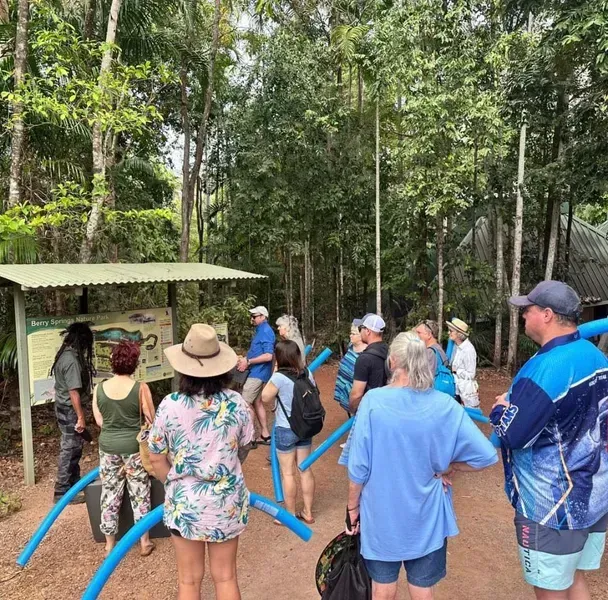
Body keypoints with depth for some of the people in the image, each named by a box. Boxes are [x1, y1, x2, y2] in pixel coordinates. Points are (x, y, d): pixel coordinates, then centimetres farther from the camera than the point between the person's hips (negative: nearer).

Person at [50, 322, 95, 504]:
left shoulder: (63, 354, 6)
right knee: (70, 450, 1)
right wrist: (80, 416, -20)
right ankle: (62, 493, 12)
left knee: (71, 448, 20)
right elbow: (74, 391, -25)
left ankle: (74, 485, 33)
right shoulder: (72, 360, -24)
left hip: (63, 407, 10)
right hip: (70, 410, -10)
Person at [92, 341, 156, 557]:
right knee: (139, 494, 12)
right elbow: (152, 419, -7)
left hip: (108, 447, 3)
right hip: (133, 447, -2)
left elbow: (99, 420, 4)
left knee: (110, 495, 15)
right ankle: (144, 541, 23)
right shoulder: (140, 388, -16)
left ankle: (110, 544, 27)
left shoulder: (99, 389, -7)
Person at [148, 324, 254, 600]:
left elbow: (156, 458, -5)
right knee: (225, 577, 19)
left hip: (184, 502, -1)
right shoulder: (236, 402, -12)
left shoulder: (170, 405, -16)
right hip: (227, 500, 1)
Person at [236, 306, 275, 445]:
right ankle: (265, 435, 20)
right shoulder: (261, 331, 14)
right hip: (256, 372, 10)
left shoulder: (266, 331, -16)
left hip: (258, 373, -10)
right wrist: (246, 360, 8)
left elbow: (268, 356, -25)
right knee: (257, 403, 14)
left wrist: (248, 362, -21)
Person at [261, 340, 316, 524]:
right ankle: (308, 512, 29)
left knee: (288, 473, 9)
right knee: (305, 470, 16)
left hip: (285, 430, -5)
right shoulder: (307, 374, -4)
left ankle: (291, 515, 23)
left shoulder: (279, 377, -22)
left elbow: (265, 398, -8)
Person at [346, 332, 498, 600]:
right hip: (427, 516, 1)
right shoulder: (445, 405, -14)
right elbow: (486, 455, -14)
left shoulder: (373, 401, -20)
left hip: (382, 514, -1)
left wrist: (353, 507, 0)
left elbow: (359, 466, -15)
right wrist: (445, 468, 0)